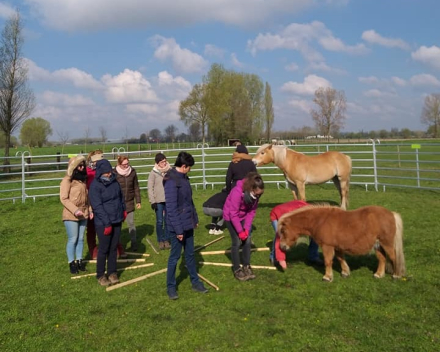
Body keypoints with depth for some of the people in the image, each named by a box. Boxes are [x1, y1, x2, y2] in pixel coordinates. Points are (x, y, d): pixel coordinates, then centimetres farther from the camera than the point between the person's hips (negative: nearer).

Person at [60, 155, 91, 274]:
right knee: (72, 239, -1)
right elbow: (64, 199, -14)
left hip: (84, 214, 6)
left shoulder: (83, 178, 11)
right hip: (71, 215, -6)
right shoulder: (67, 180, -10)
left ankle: (79, 261, 21)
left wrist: (90, 209, 9)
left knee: (81, 238, 11)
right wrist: (75, 210, -21)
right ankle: (72, 263, 10)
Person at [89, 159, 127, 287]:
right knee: (104, 249, 4)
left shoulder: (114, 181, 2)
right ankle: (100, 275, 19)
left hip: (117, 221, 6)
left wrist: (124, 210, 19)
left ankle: (112, 272, 27)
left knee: (114, 248, 14)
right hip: (103, 223, -6)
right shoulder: (95, 185, -16)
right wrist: (107, 223, -20)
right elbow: (97, 206, -19)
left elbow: (121, 196, 19)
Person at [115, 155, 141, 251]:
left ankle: (134, 244, 13)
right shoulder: (115, 173, -7)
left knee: (131, 223, 4)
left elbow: (136, 187, 7)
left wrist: (138, 201, 7)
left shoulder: (132, 172, 1)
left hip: (129, 202, 2)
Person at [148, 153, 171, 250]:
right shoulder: (153, 173, -4)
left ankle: (166, 240, 19)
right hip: (158, 201, -2)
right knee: (159, 221, 2)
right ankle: (160, 241, 16)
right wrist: (152, 201, -8)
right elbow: (150, 188, -3)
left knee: (167, 221, 7)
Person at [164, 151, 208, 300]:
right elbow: (171, 208, -21)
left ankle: (195, 282, 30)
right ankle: (171, 287, 19)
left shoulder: (183, 178, 7)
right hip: (177, 226, -8)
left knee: (190, 254, 18)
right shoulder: (171, 182, -20)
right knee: (175, 256, 5)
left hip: (188, 224, 8)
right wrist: (178, 229, -20)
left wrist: (195, 219, 16)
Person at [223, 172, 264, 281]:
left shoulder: (255, 194, -19)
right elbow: (233, 214, -29)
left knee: (247, 240, 1)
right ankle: (237, 270, 6)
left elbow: (252, 211, -8)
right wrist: (240, 231, -22)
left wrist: (247, 228, -12)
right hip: (231, 216, -5)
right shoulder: (237, 192, -37)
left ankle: (246, 267, 14)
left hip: (244, 216, 5)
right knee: (237, 242, -7)